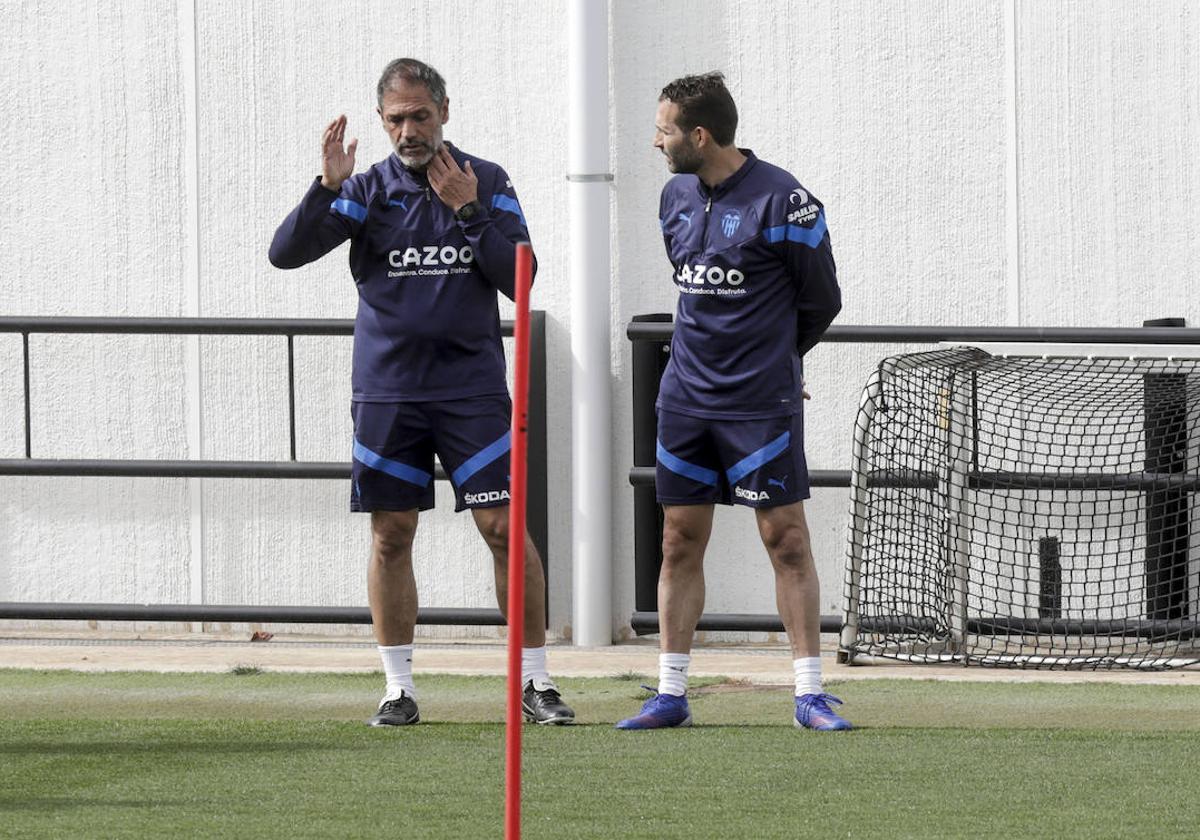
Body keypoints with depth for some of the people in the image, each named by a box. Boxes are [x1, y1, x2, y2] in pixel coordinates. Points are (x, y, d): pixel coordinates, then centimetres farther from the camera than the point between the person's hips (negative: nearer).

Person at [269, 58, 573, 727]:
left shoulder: (488, 183, 3)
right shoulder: (368, 188, 3)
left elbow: (519, 277, -4)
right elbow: (285, 252, -5)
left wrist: (469, 213, -13)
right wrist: (326, 190, -18)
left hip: (473, 388, -1)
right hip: (386, 390, 1)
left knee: (505, 528, -5)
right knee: (392, 535, 3)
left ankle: (536, 682, 3)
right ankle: (399, 689, 11)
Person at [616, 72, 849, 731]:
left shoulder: (781, 201, -11)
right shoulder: (676, 197, 9)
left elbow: (821, 300, -2)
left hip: (762, 403, -6)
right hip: (686, 398, 6)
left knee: (786, 539, -4)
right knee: (680, 541, 5)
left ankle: (809, 693, 0)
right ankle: (671, 694, 10)